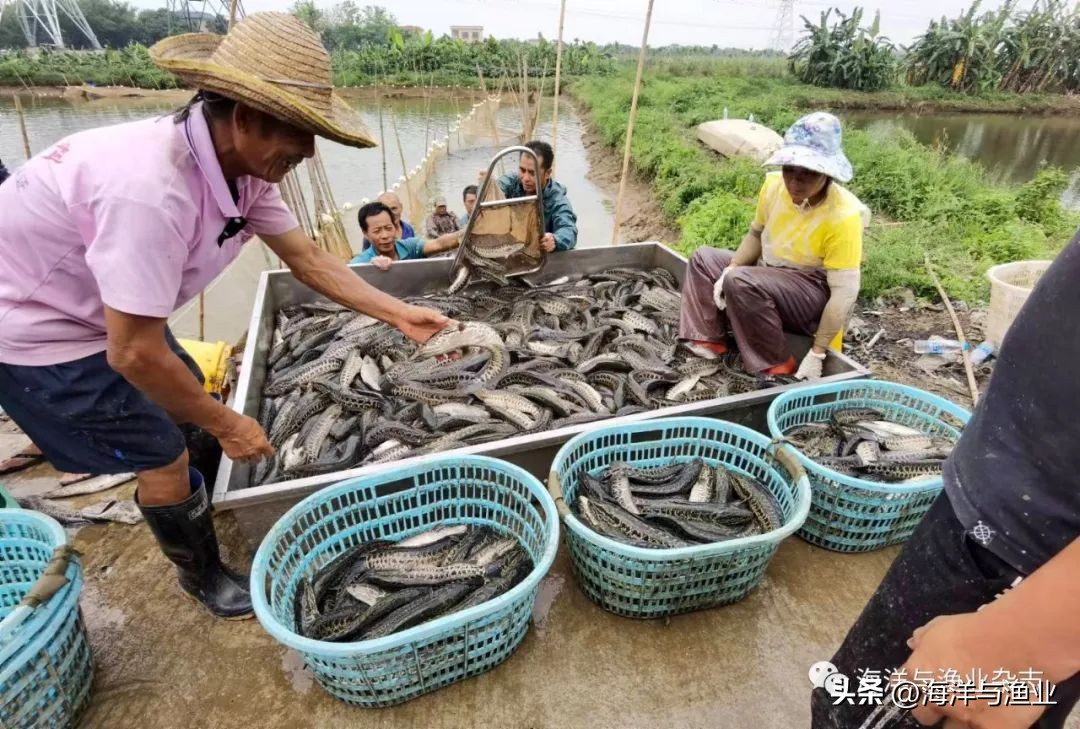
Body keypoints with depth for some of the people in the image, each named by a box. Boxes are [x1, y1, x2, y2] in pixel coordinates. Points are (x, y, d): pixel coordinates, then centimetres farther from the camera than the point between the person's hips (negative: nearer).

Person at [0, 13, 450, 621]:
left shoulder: (241, 165, -13)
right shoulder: (152, 188, -39)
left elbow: (308, 259, -5)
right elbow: (135, 354, -33)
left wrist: (401, 315, -9)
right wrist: (226, 424, -20)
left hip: (101, 311, 8)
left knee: (186, 399, 20)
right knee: (162, 453, -2)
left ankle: (199, 497, 49)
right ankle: (205, 578, 25)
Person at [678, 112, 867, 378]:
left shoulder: (843, 215, -26)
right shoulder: (774, 184, -9)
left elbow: (845, 291, -26)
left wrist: (817, 354, -28)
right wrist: (729, 269, -9)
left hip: (816, 297, -7)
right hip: (770, 278, 8)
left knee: (741, 282, -32)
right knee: (703, 259, 6)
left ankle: (776, 367, -21)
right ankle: (708, 343, -6)